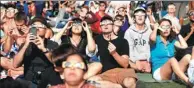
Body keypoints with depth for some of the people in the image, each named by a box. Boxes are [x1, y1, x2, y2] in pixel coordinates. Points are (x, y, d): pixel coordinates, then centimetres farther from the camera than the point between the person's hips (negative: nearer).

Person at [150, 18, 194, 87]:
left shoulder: (172, 40, 18)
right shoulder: (156, 39, 2)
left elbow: (184, 46, 2)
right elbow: (152, 38, -24)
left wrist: (177, 33, 11)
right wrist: (155, 28, -3)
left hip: (173, 72, 5)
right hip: (159, 72, -5)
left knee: (188, 57, -18)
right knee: (172, 59, -35)